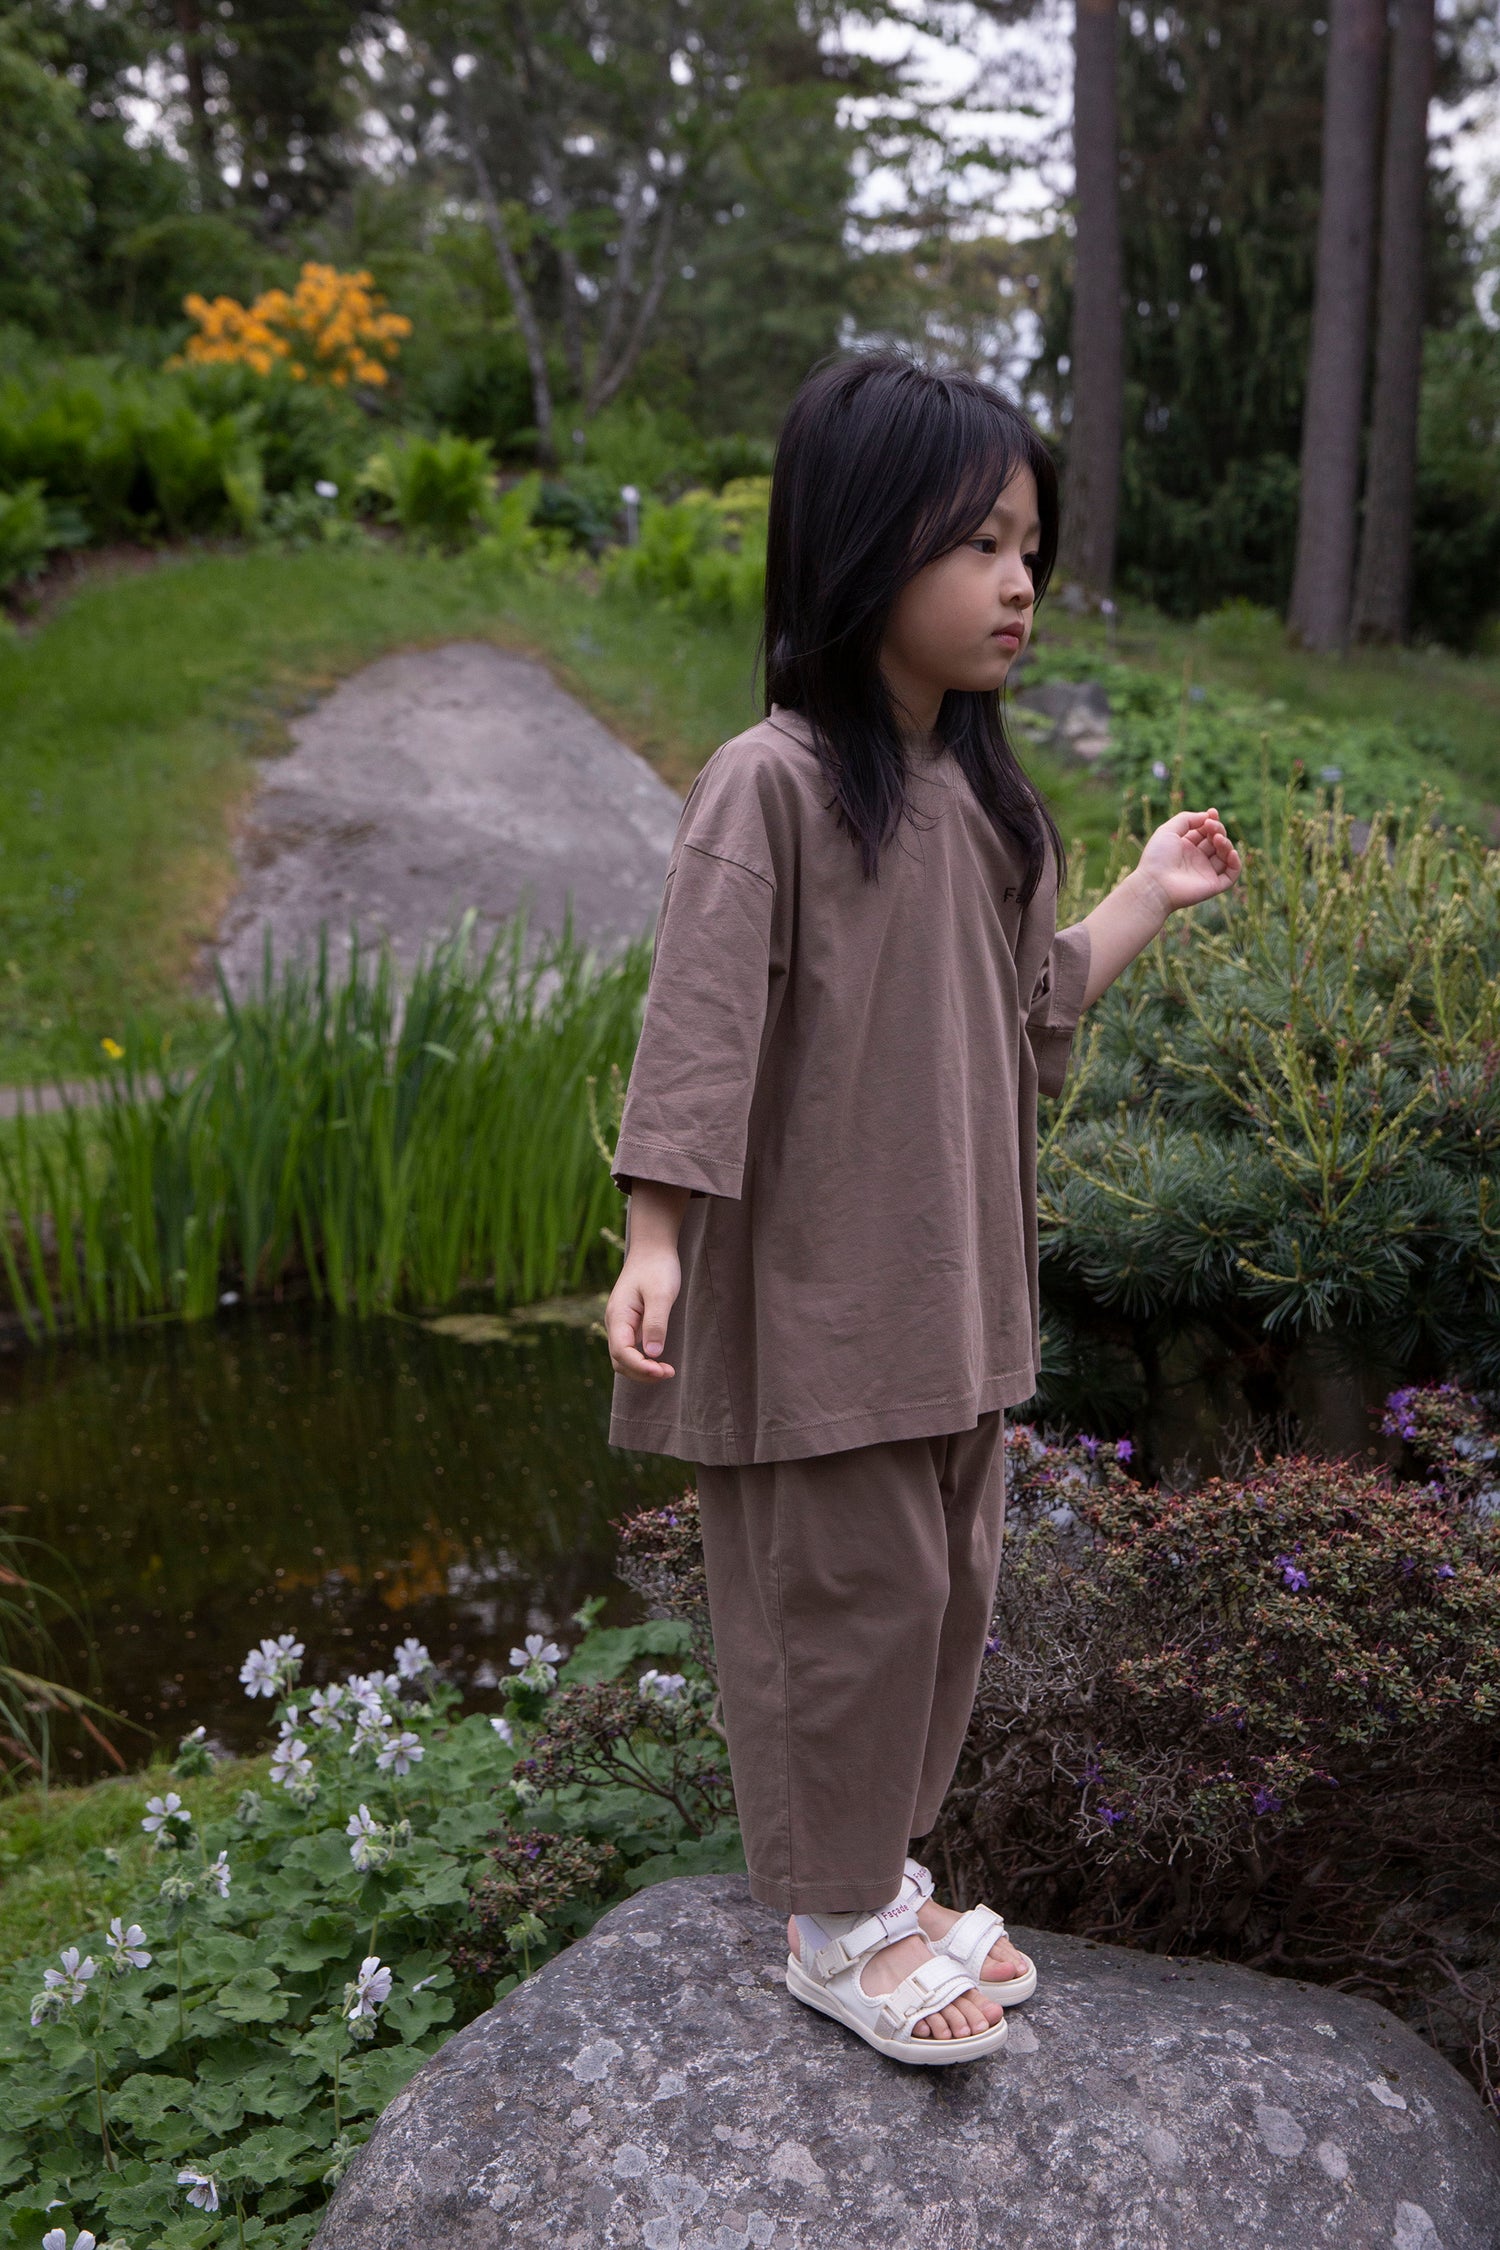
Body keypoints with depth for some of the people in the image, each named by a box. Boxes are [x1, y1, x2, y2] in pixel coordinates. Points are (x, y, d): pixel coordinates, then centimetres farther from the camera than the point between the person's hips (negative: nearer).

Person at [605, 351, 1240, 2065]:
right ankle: (835, 1928, 24)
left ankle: (883, 1875, 35)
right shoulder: (770, 785, -16)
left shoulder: (983, 794, 8)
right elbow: (699, 1025, -20)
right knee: (845, 1597, 4)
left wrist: (1147, 902, 18)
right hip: (813, 1296, -8)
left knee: (946, 1590, 16)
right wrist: (655, 1242, -26)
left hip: (955, 1285, 8)